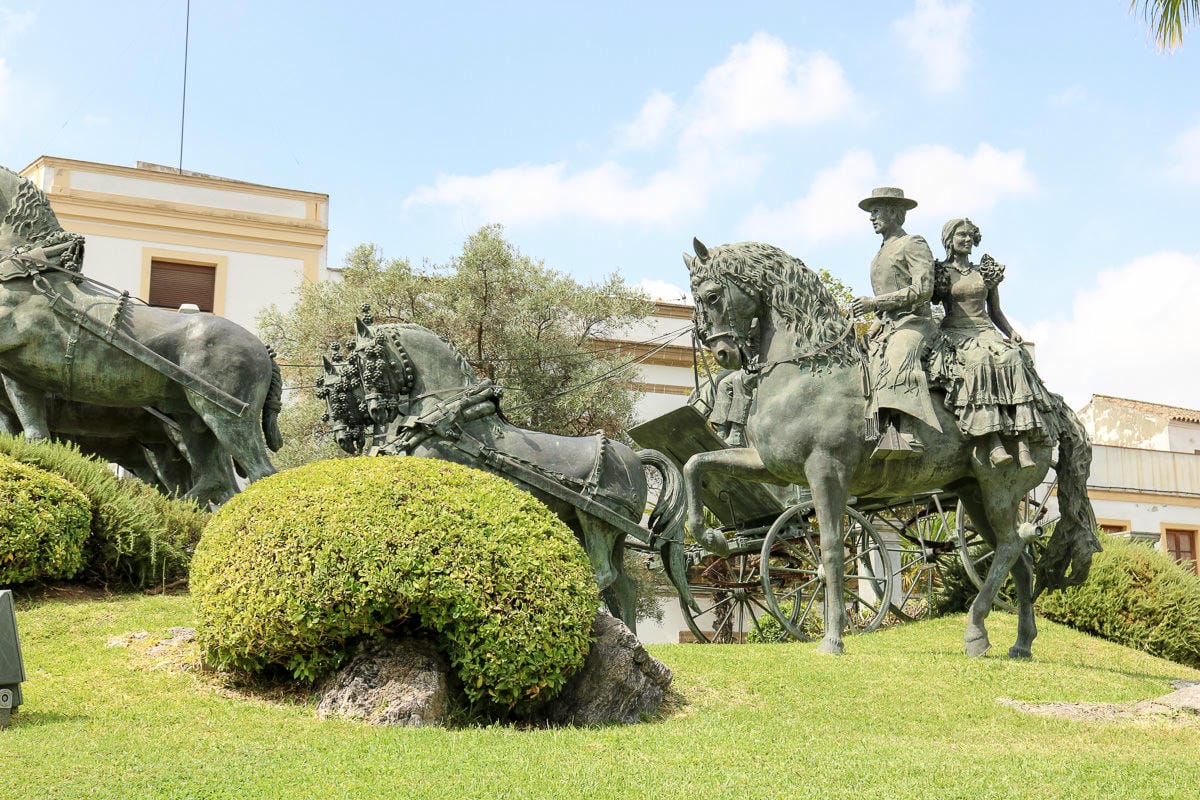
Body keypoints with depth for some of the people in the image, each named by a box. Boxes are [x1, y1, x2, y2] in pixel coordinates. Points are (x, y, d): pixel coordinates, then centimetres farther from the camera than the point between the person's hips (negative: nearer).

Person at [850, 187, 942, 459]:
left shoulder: (913, 245, 0)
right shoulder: (881, 253, 25)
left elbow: (922, 289, -13)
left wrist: (875, 303, -16)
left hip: (913, 323, -9)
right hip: (885, 326, 9)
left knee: (897, 361, -35)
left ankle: (903, 434, -53)